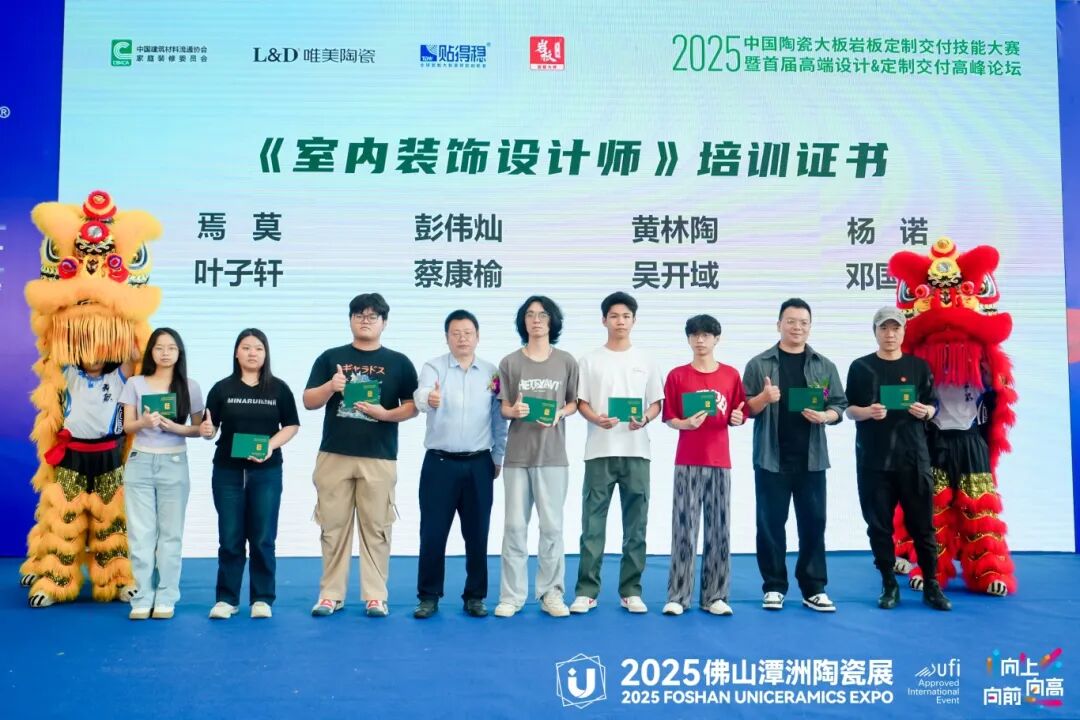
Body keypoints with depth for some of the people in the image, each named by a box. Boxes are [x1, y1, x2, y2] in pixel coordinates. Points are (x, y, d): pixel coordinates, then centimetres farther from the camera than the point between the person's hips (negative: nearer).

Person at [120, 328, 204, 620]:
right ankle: (142, 598, 7)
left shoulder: (190, 387, 3)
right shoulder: (135, 383, 4)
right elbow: (127, 426, 2)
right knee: (140, 533, 1)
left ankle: (166, 599, 9)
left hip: (173, 464, -1)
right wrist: (144, 422, -19)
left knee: (170, 534, 3)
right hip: (140, 463, 1)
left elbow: (198, 428, 5)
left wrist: (177, 428, -15)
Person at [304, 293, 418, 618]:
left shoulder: (399, 363, 7)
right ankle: (331, 594, 15)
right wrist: (330, 386, -15)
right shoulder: (330, 358, 8)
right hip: (334, 456, 1)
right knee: (333, 526, 5)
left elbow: (412, 407, 4)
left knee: (376, 527, 3)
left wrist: (385, 414, -14)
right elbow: (309, 401, 4)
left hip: (380, 458, -1)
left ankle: (375, 596, 10)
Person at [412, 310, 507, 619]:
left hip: (478, 464, 2)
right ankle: (429, 596, 15)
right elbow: (421, 396, -24)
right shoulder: (433, 367, -2)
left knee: (477, 534, 7)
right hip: (439, 463, -2)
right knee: (432, 533, 1)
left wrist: (498, 458, 8)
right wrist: (429, 399, -47)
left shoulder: (492, 373, 6)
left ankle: (475, 596, 20)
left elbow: (499, 419, 9)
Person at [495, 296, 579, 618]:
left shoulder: (566, 361, 5)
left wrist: (560, 414, -9)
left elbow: (574, 403, 12)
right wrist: (514, 411, -16)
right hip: (517, 455, 0)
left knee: (552, 526, 3)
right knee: (515, 526, 3)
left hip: (553, 455, 0)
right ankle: (511, 595, 10)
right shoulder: (510, 362, 4)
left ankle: (551, 593, 14)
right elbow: (504, 409, 6)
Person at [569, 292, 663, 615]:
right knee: (592, 524, 0)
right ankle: (586, 591, 7)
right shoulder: (590, 360, 6)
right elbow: (580, 402, 4)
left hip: (636, 452, 1)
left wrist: (644, 419, -12)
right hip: (599, 451, -1)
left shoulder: (645, 361, 9)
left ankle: (630, 591, 14)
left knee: (635, 525, 5)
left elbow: (656, 403, 9)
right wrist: (596, 419, -17)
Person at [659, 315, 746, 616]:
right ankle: (677, 596, 5)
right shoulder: (677, 375, 2)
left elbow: (739, 415, 10)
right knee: (684, 528, -2)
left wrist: (737, 419, -12)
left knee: (719, 529, 4)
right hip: (687, 462, -2)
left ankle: (715, 596, 12)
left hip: (719, 462, 2)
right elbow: (669, 418, 3)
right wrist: (685, 423, -17)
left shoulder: (731, 375, 7)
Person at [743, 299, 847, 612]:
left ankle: (814, 588, 14)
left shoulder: (824, 366, 9)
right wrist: (763, 398, -19)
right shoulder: (759, 364, 2)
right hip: (771, 459, -2)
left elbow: (839, 406, 8)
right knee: (771, 524, 4)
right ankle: (774, 587, 14)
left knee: (813, 523, 5)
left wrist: (825, 416, -13)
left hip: (811, 459, 2)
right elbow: (745, 409, 0)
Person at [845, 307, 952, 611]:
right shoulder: (861, 367, 5)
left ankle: (931, 585, 13)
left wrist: (925, 411, -12)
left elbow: (932, 407, 10)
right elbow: (849, 409, 5)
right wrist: (867, 412, -16)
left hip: (913, 457, 0)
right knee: (879, 525, 4)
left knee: (922, 523, 3)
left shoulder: (919, 366, 8)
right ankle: (889, 585, 15)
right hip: (873, 459, 0)